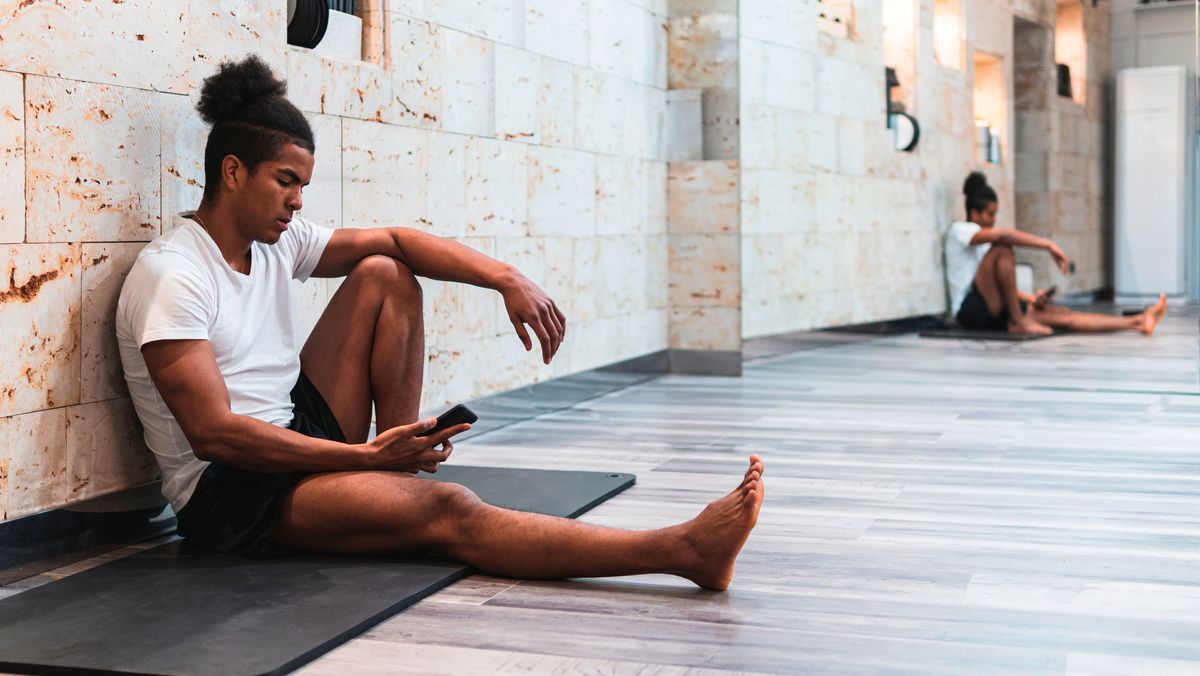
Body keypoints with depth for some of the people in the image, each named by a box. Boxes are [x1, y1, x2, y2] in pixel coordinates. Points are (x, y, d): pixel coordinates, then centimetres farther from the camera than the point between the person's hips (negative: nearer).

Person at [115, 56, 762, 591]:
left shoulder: (278, 240, 6)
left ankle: (397, 463, -3)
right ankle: (682, 551, -36)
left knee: (384, 275, 0)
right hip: (223, 489, -8)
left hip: (297, 436, 8)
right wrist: (364, 457, -27)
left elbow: (396, 241, 4)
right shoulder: (171, 275, -17)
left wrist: (506, 277, -13)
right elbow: (214, 433, -24)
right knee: (446, 510, -28)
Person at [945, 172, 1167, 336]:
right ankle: (1018, 321, -22)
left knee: (1059, 314, -10)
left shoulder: (985, 240, 24)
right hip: (971, 311, -8)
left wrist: (1030, 299, 4)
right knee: (1002, 248, -27)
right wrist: (1049, 245, -25)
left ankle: (1137, 322, -19)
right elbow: (1003, 234, -24)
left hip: (994, 312, 8)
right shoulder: (959, 230, -4)